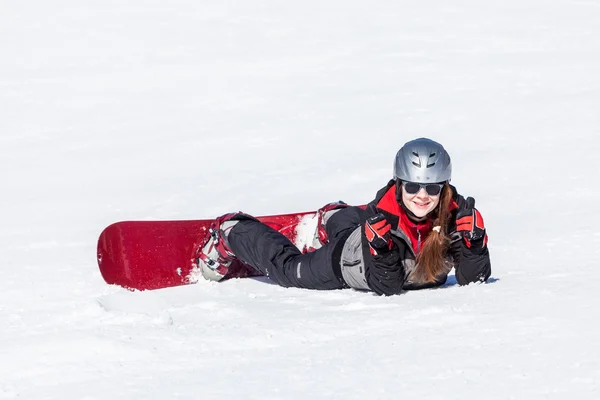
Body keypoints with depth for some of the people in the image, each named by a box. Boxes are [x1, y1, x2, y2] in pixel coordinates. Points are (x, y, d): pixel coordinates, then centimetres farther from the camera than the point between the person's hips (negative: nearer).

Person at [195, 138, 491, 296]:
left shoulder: (454, 212, -33)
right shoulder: (382, 216, -40)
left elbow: (474, 278, -28)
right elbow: (387, 288, -37)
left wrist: (472, 238, -44)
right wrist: (384, 247, -54)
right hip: (347, 257, -3)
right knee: (286, 267, 19)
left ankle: (335, 219, 59)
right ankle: (229, 232, 44)